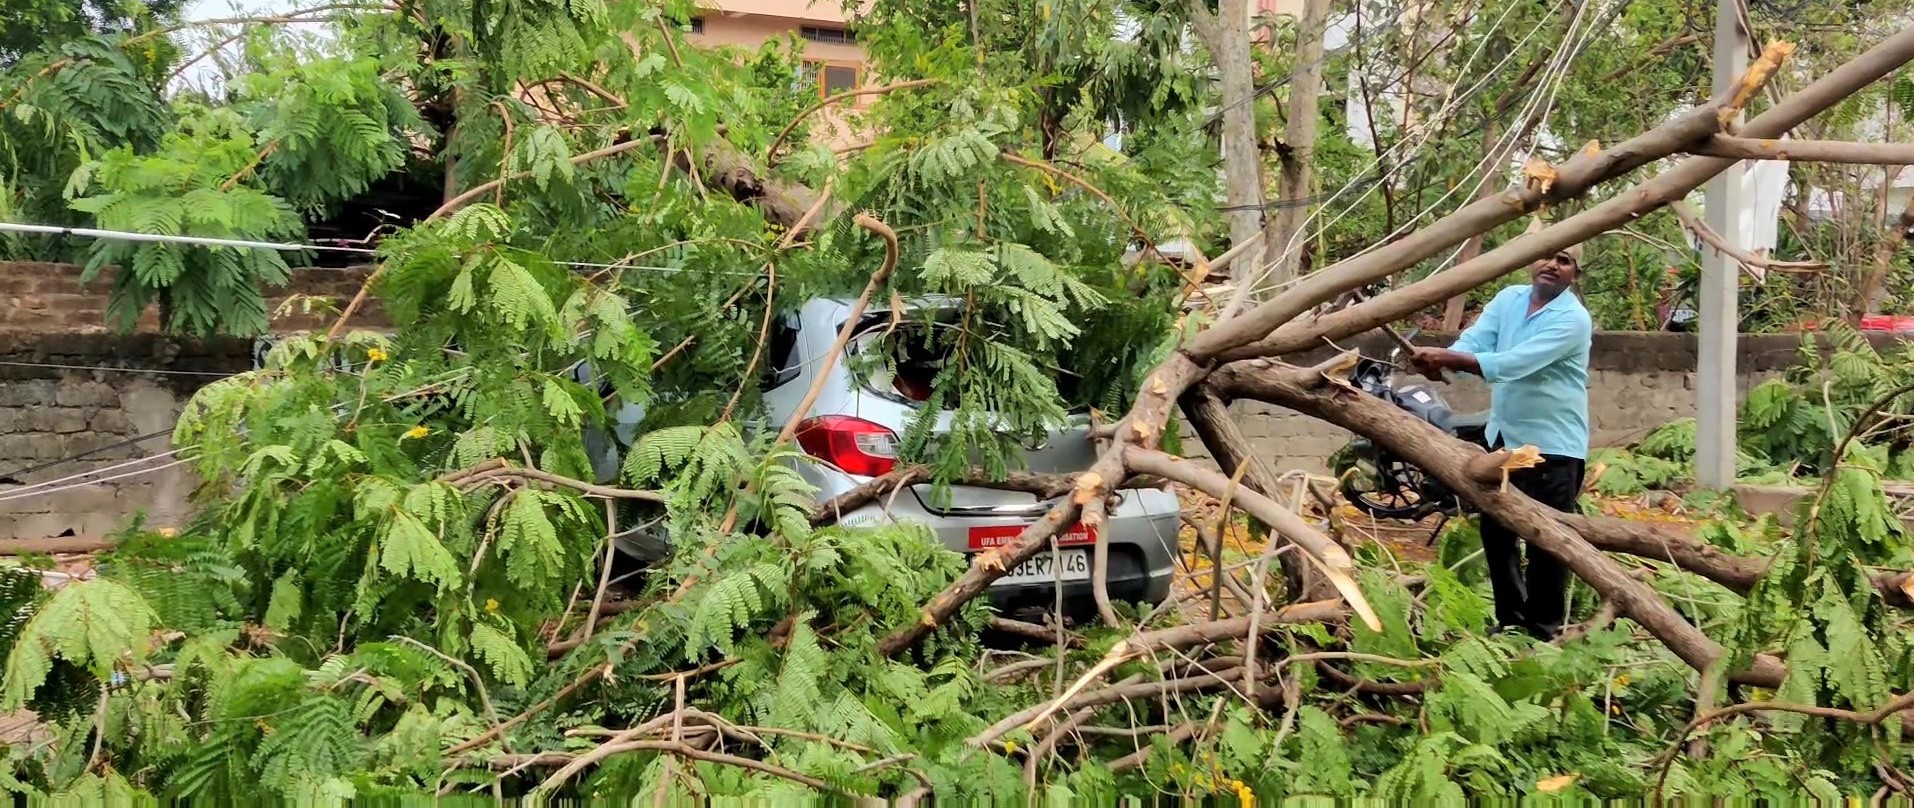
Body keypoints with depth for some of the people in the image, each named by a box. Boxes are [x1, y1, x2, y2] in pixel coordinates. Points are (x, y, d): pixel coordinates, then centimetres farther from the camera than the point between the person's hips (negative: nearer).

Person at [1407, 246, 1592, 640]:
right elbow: (1473, 341, -8)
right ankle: (1511, 618, 29)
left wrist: (1448, 358, -35)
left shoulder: (1572, 319, -18)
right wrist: (1439, 360, -30)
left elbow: (1514, 363, -29)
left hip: (1553, 445, -7)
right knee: (1496, 532, 15)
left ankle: (1543, 628, 10)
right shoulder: (1509, 299, 5)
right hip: (1504, 436, 7)